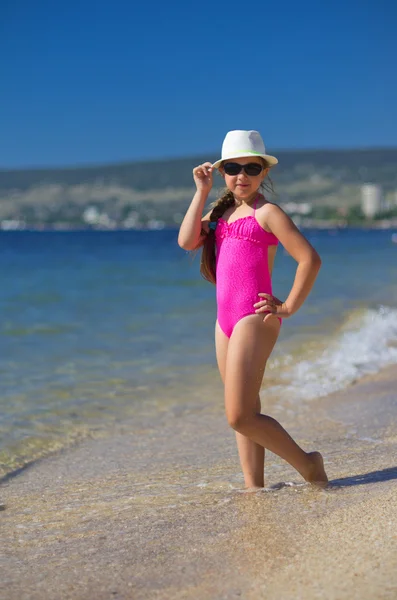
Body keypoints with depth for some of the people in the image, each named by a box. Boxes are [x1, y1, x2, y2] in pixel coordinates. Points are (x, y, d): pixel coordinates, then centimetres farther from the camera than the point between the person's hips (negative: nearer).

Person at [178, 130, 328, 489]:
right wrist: (202, 191, 1)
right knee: (245, 414, 10)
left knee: (240, 416, -9)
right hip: (226, 321, 8)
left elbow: (310, 258, -11)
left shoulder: (267, 213, -5)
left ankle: (308, 465, 6)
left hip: (254, 319, -8)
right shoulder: (221, 212, 16)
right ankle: (254, 488, 16)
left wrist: (288, 308, -10)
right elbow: (187, 241, 0)